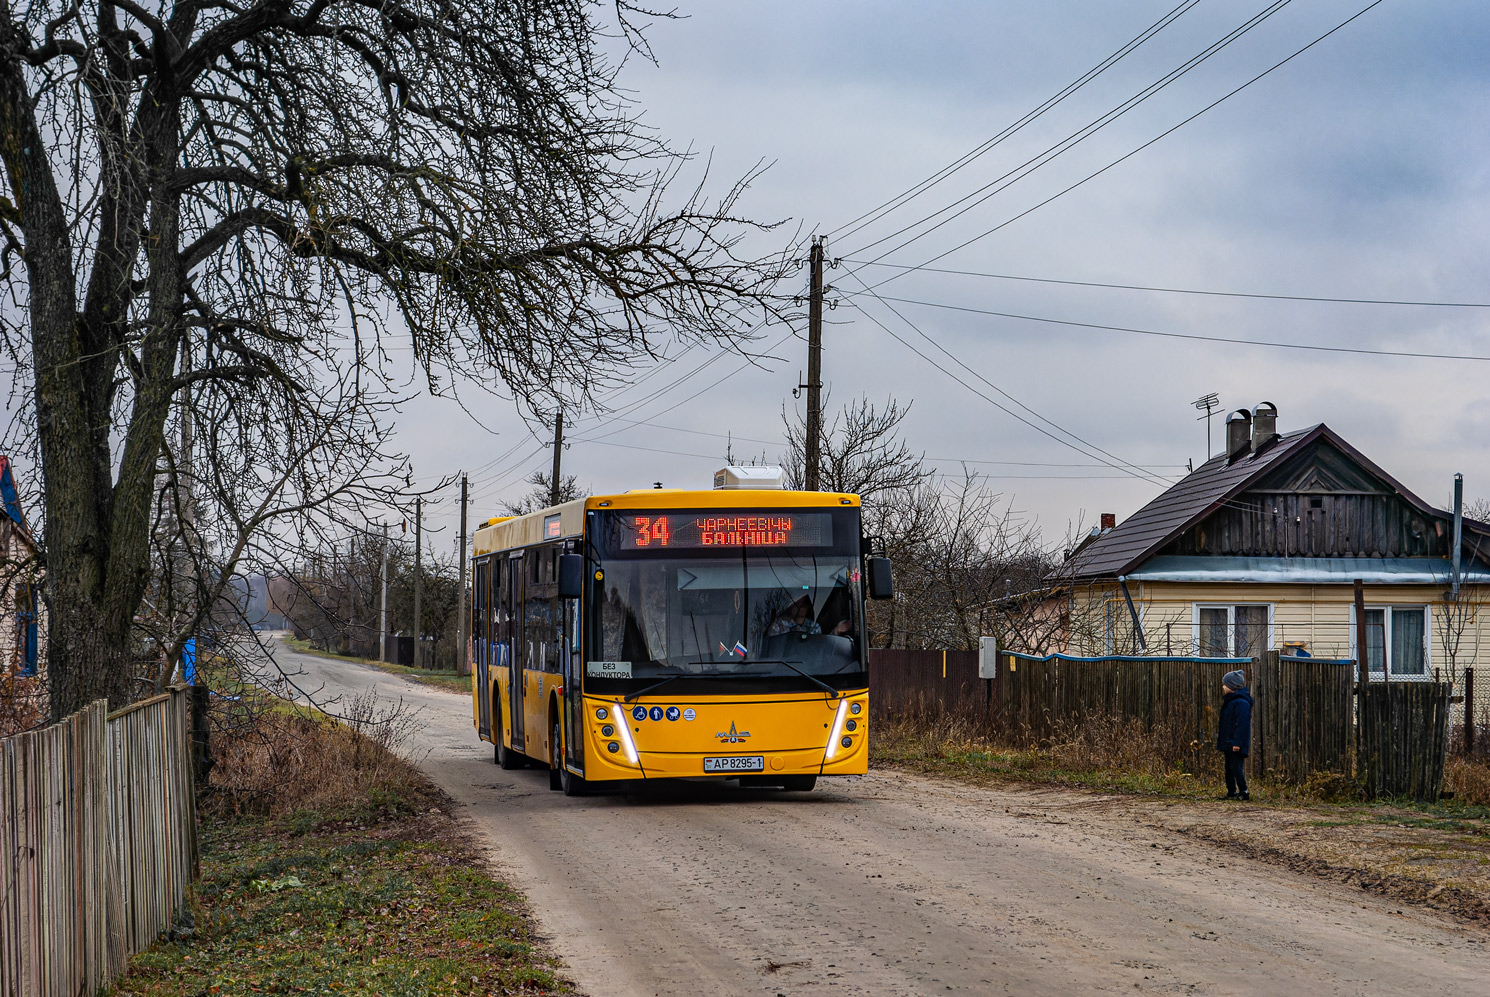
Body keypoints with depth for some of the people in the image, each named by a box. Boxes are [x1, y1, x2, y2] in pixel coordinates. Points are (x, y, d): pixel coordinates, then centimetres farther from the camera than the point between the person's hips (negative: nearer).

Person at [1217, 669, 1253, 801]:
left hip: (1236, 744, -10)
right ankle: (1231, 792, 17)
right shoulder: (1229, 700, 16)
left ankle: (1243, 792, -8)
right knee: (1229, 767, 12)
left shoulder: (1241, 702, -17)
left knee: (1236, 767, -11)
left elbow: (1241, 724, -21)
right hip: (1228, 743, 10)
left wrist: (1237, 742, -24)